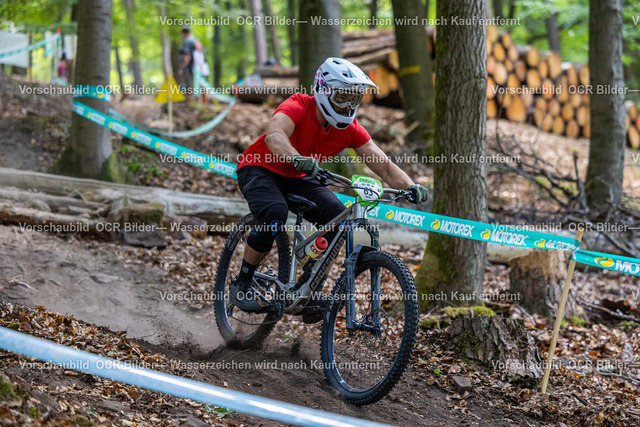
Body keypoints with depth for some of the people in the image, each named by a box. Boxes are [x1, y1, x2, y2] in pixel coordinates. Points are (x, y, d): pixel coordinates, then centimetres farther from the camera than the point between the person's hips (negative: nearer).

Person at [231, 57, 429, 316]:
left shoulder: (351, 130, -12)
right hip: (259, 169, -5)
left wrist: (410, 187, -34)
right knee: (275, 214, -35)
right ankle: (241, 284, -16)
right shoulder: (298, 108, -28)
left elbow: (385, 167, -14)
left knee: (339, 218, -19)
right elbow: (274, 136, -48)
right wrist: (298, 159, -68)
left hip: (297, 179, 6)